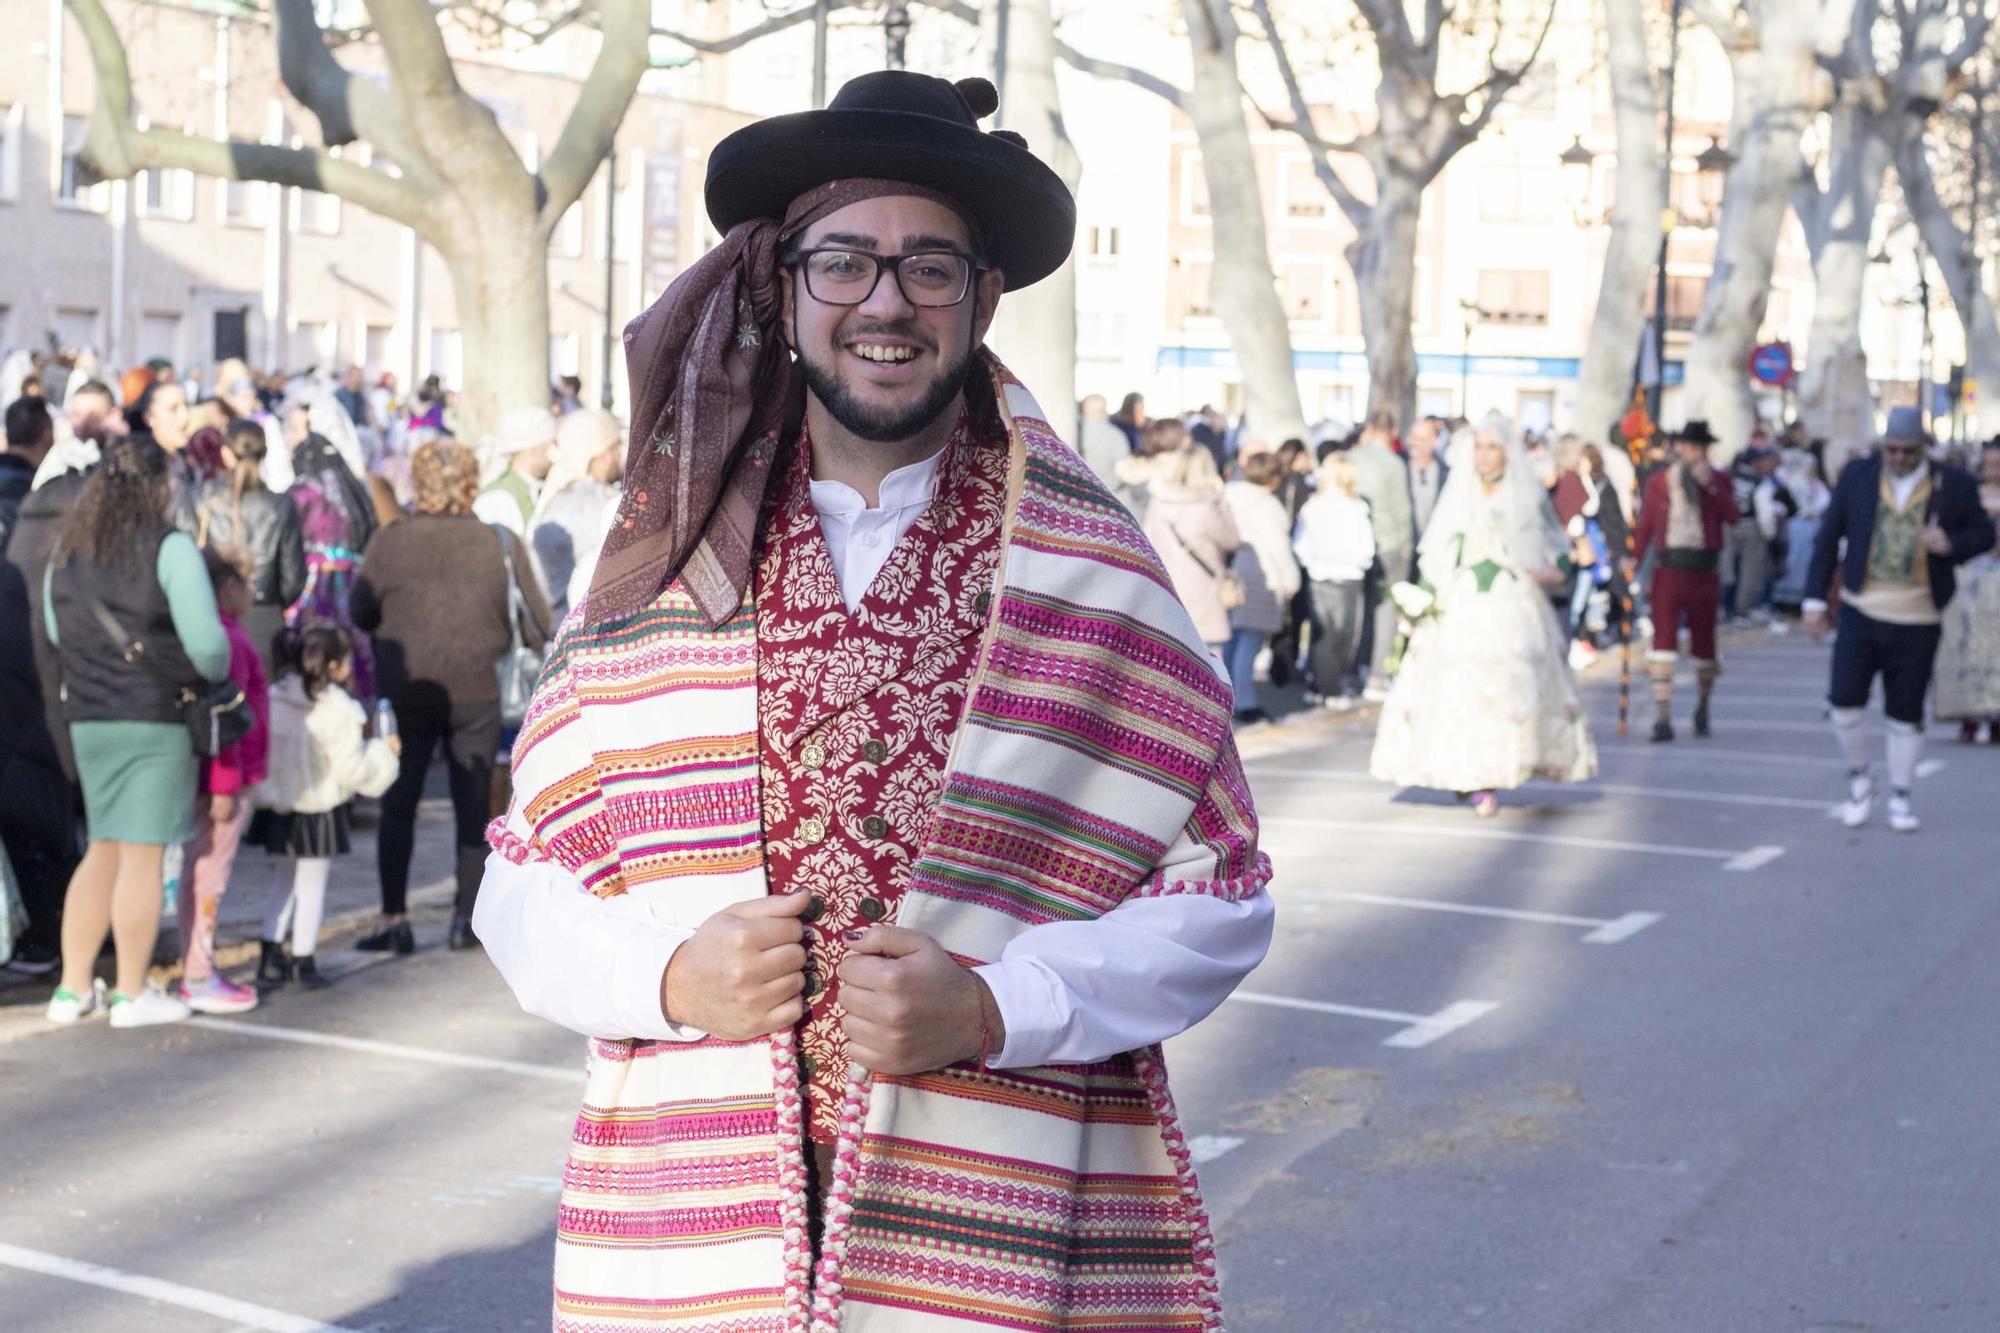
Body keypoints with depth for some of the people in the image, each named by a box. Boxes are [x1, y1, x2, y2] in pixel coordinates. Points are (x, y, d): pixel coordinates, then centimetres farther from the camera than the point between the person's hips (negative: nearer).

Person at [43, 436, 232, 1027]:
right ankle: (131, 995, 6)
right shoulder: (169, 548, -12)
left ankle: (73, 988, 17)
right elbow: (206, 641, -17)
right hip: (157, 718, -6)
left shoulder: (67, 551, 8)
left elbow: (55, 630, 16)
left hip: (87, 717, 6)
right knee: (142, 854, 0)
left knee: (103, 850, 16)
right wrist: (216, 677, 3)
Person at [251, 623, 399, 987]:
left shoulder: (274, 698, -1)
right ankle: (303, 962, 9)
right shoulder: (337, 710, -17)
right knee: (311, 887, 5)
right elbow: (352, 768, -16)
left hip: (279, 808, 5)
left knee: (282, 882, 18)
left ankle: (271, 958, 14)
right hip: (319, 809, -5)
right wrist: (383, 751, 0)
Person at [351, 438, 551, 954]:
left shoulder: (388, 543, -9)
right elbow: (537, 626, -4)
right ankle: (467, 916, 14)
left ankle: (394, 919, 8)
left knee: (398, 804, 11)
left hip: (404, 690, 0)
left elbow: (361, 614, 3)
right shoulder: (501, 544, -9)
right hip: (476, 691, 0)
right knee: (473, 805, 11)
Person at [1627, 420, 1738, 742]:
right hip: (1669, 568, -1)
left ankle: (1702, 707, 32)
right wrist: (1634, 559, -9)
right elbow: (1645, 525, 5)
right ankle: (1663, 718, -11)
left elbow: (1733, 517, -10)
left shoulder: (1718, 481, 5)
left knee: (1704, 641, 10)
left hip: (1705, 571, 1)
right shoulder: (1658, 481, 5)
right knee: (1664, 640, -11)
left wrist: (1711, 485, -19)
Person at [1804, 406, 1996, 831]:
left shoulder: (1954, 486, -1)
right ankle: (1859, 778, 17)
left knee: (1906, 713, 6)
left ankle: (1900, 797, 21)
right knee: (1845, 702, -7)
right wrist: (1815, 599, 2)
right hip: (1861, 612, 0)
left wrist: (1951, 544, -14)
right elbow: (1828, 537, 6)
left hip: (1918, 621, 0)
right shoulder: (1857, 476, 1)